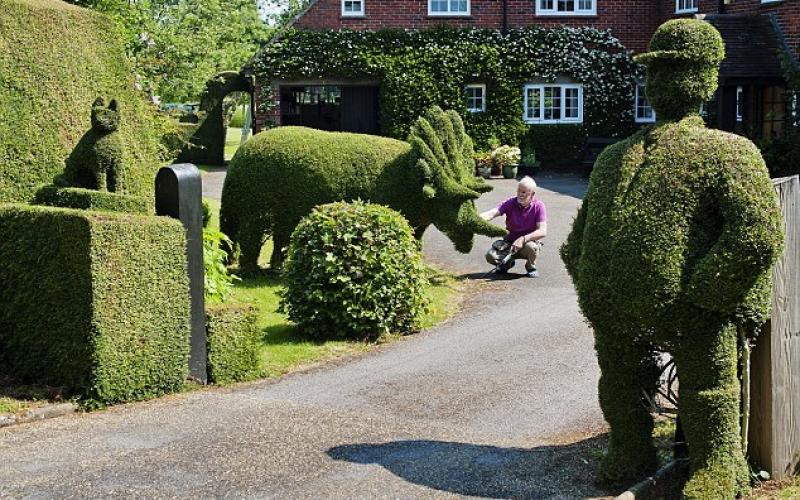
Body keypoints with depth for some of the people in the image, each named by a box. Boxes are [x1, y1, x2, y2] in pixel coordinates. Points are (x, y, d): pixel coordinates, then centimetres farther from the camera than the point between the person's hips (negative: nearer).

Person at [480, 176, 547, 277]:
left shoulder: (538, 206, -13)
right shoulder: (511, 203, -8)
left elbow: (542, 232, -20)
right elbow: (492, 213, -22)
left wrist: (523, 239, -34)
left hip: (529, 240, -2)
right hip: (510, 241, 2)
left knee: (531, 247, -38)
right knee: (490, 256, -22)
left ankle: (531, 267, -2)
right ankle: (507, 263, 15)